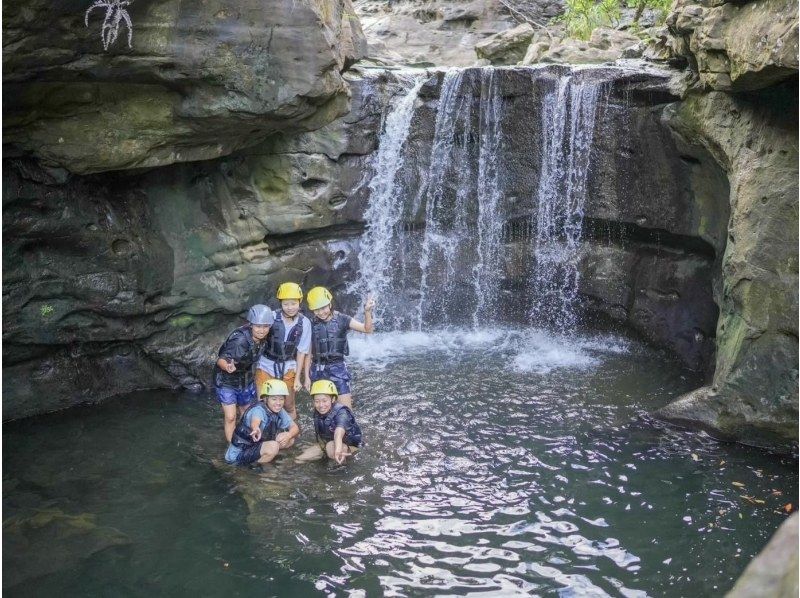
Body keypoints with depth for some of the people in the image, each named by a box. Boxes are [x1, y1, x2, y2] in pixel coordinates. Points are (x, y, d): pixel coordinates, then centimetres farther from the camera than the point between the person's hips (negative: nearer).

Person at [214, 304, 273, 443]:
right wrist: (228, 367, -54)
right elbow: (221, 360, -34)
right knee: (231, 417, -10)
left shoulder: (260, 338, -14)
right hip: (227, 380, -7)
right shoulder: (240, 340, -34)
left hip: (246, 379, 7)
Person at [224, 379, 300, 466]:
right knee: (273, 447, -31)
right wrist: (256, 429, -75)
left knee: (290, 439, -1)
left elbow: (295, 428, 0)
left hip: (258, 445, 8)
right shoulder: (258, 409, -26)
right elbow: (255, 420, -50)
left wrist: (288, 435, -24)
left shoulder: (279, 411, -3)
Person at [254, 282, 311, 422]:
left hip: (288, 368, 1)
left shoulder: (304, 323, -12)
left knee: (289, 406, 11)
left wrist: (297, 378, -3)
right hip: (267, 365, -1)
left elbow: (301, 351, -5)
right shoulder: (272, 317, -16)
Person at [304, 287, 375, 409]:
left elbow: (367, 329, -18)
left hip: (338, 368, -3)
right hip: (318, 370, 3)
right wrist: (307, 377, 5)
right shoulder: (311, 325, 2)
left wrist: (367, 311, -35)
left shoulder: (342, 320, -6)